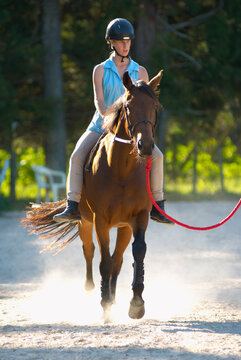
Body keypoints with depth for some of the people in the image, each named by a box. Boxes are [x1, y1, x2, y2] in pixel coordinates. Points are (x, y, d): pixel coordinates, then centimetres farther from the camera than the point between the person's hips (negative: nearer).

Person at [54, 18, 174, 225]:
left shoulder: (140, 72, 8)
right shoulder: (101, 70, 3)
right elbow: (99, 100, -9)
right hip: (101, 127, -1)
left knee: (156, 156, -22)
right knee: (77, 156, -25)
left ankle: (157, 207, -13)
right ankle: (73, 207, -24)